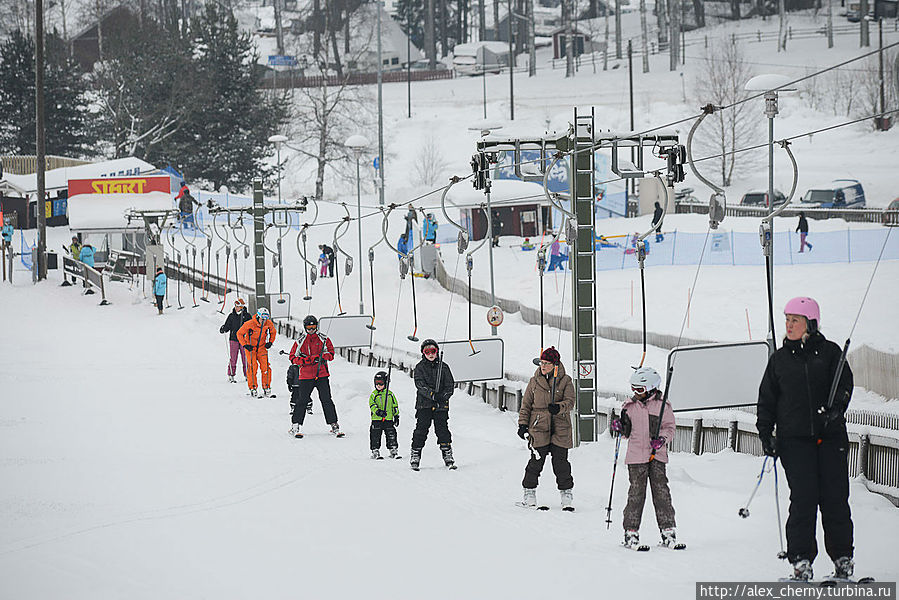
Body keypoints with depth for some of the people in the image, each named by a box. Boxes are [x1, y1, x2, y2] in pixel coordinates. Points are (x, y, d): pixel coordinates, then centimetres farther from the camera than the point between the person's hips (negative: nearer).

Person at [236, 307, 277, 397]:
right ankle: (252, 388, -7)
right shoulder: (250, 324, -21)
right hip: (250, 348, -3)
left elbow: (273, 332, 13)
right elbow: (239, 334, -10)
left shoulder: (269, 324, -9)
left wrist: (270, 342, -1)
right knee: (253, 367, -16)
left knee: (265, 367, -9)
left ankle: (266, 387, 2)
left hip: (262, 348, 3)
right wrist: (245, 345, -18)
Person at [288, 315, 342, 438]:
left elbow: (330, 353, 5)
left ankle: (334, 425, 3)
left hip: (322, 374, 0)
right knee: (302, 401, -4)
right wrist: (303, 360, -14)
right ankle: (295, 426, 4)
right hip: (306, 375, 0)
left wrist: (320, 357, -14)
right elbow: (293, 357, 6)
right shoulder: (300, 341, 5)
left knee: (326, 400, -3)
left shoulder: (323, 339, 5)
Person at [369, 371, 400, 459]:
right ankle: (375, 451, 6)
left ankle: (393, 451, 10)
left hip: (388, 419, 2)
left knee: (391, 435, 2)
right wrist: (378, 411, -25)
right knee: (375, 435, -2)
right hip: (376, 419, -2)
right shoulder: (374, 394, 2)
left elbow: (395, 406, 15)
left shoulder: (390, 394, 9)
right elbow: (372, 405, -8)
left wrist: (396, 416, 12)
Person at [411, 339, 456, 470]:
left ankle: (448, 455, 6)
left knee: (442, 430, -1)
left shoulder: (443, 367, 9)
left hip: (441, 405, 1)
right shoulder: (419, 368, 4)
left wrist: (443, 396, -14)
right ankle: (415, 456, 1)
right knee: (421, 430, -6)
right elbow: (420, 385, -9)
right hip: (424, 404, -1)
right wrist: (433, 395, -24)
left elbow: (450, 386, 6)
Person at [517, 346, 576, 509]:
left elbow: (570, 402, -5)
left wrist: (558, 407, -25)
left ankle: (566, 494, 8)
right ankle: (530, 494, 7)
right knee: (536, 462, -2)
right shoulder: (534, 382, 9)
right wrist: (523, 424, 4)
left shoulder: (565, 381, 4)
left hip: (560, 430, -1)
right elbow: (526, 405, 13)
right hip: (539, 428, 1)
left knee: (561, 464, -1)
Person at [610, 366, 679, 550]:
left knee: (661, 492, -3)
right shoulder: (629, 407, 10)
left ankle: (668, 531, 3)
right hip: (636, 457, 1)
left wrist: (662, 439, -15)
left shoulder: (662, 406, 1)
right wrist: (620, 428, -3)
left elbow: (670, 428, 4)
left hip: (657, 456, -1)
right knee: (636, 493, -3)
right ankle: (631, 531, 2)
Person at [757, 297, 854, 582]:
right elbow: (767, 398, 15)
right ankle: (801, 558, -5)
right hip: (795, 438, 1)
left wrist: (836, 407, -18)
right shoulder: (780, 358, 12)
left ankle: (842, 556, 10)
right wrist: (765, 432, 5)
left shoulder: (830, 352, 7)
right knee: (803, 497, -9)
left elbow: (845, 383, 1)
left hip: (831, 435, -1)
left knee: (835, 497, -1)